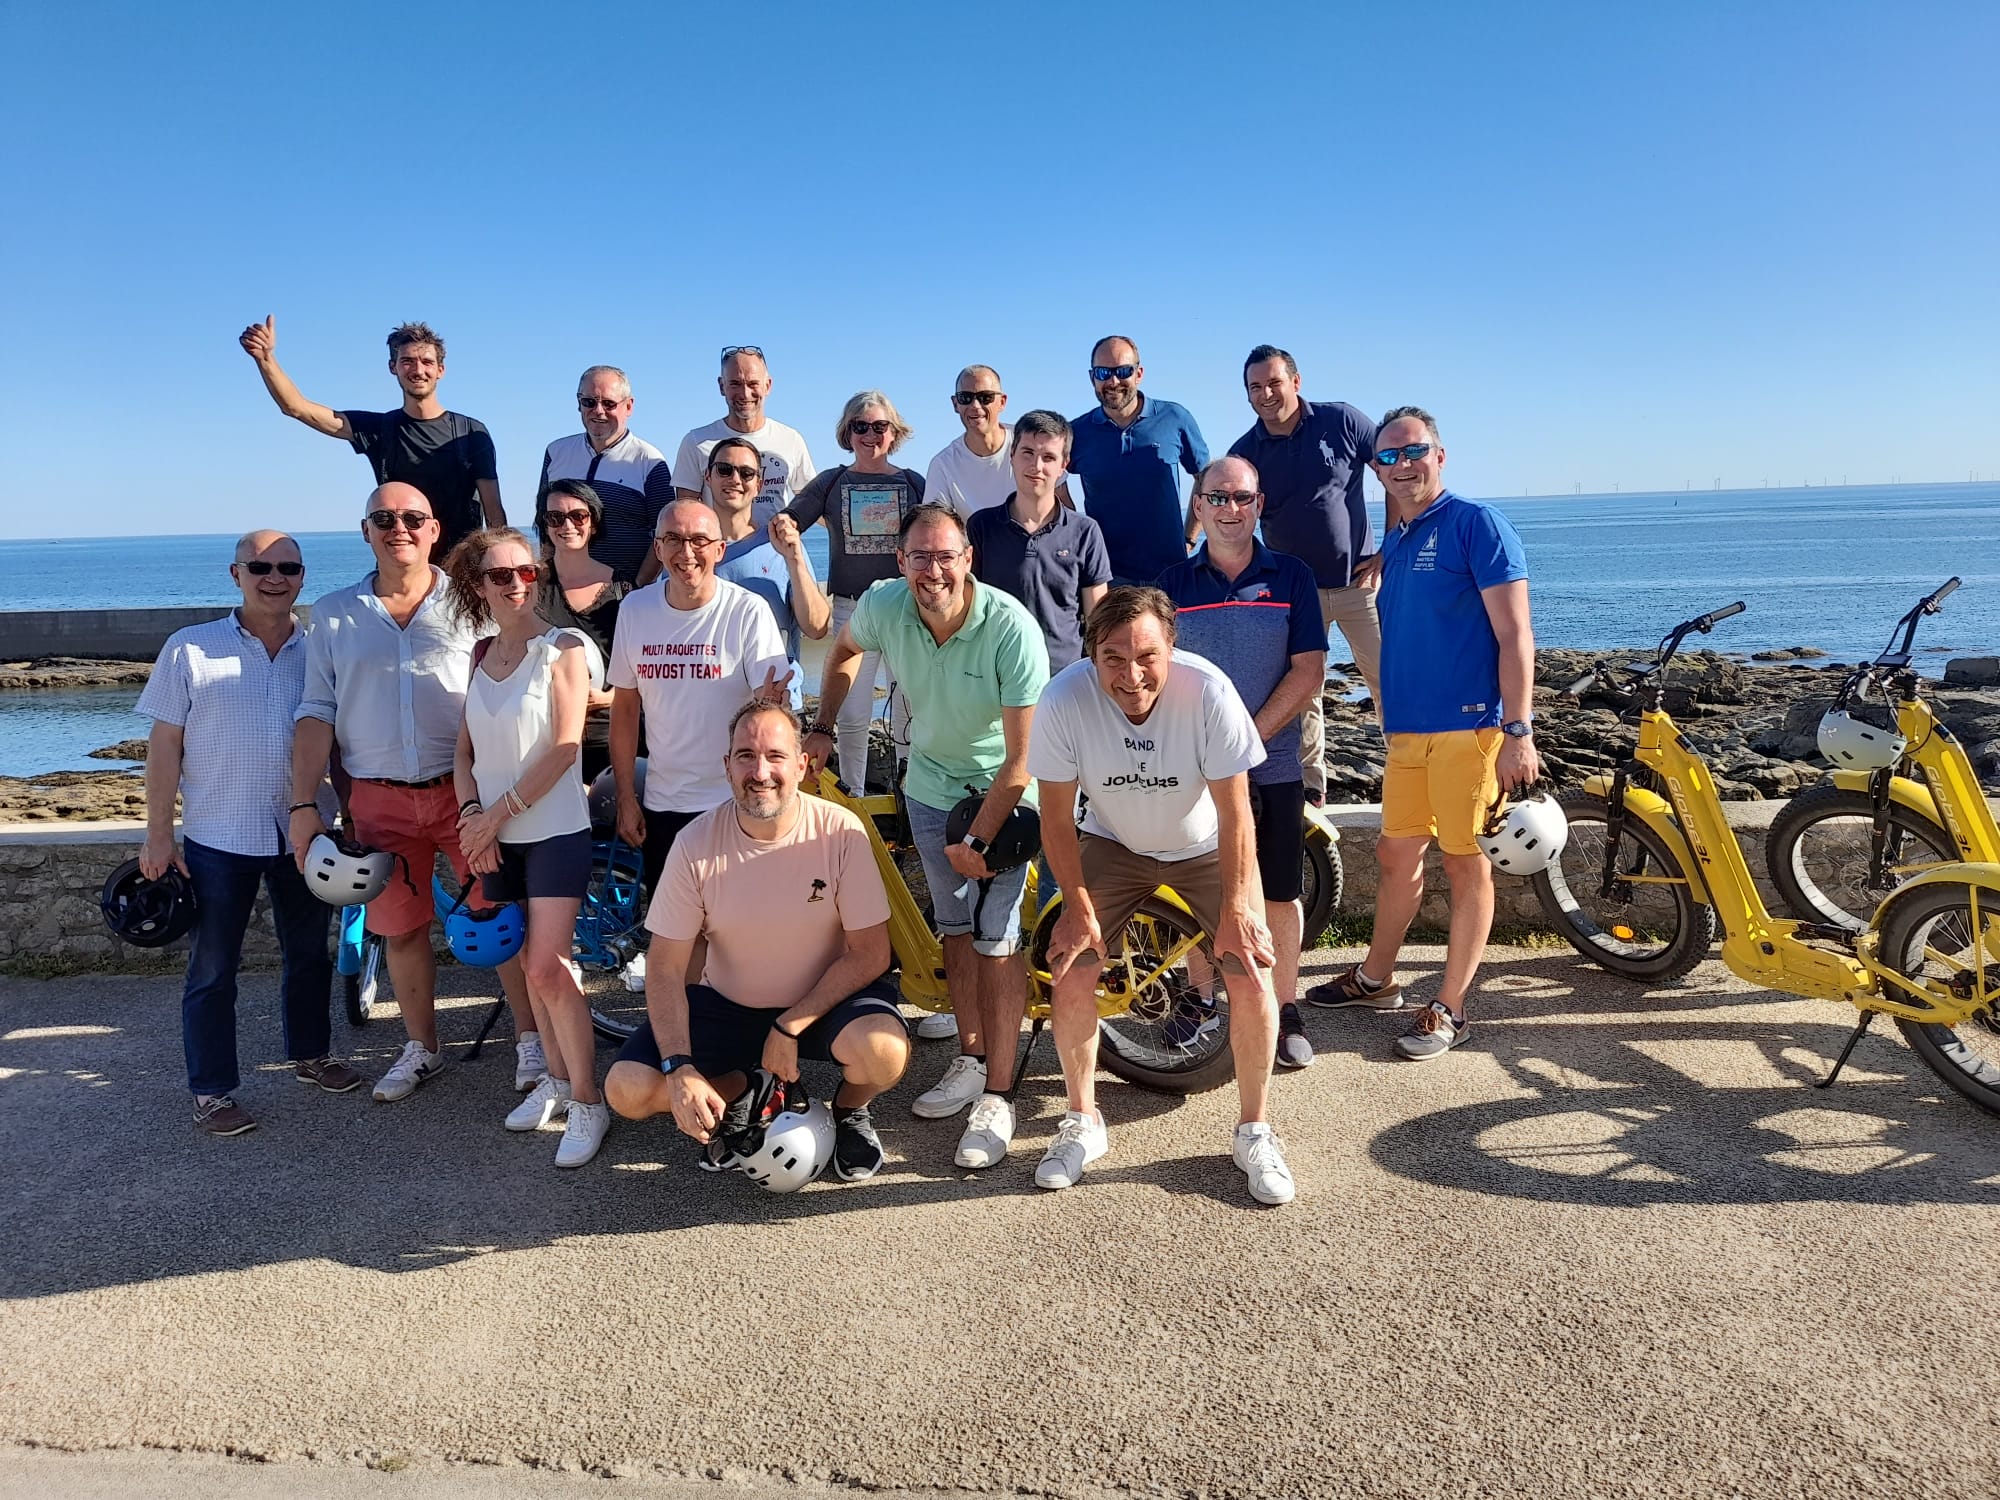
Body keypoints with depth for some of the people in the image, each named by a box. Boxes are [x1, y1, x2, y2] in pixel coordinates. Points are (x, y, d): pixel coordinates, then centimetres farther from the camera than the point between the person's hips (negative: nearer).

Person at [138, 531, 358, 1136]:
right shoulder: (191, 649, -4)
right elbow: (165, 743, -4)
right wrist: (158, 834, -6)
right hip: (218, 838, -3)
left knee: (309, 954, 17)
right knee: (213, 969, 5)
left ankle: (311, 1055, 36)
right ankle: (212, 1091, 17)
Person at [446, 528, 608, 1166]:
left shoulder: (562, 647, -7)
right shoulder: (481, 654, 9)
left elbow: (565, 745, -14)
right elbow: (465, 749, 10)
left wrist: (498, 812, -12)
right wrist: (471, 815, -7)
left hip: (554, 830, -5)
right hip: (495, 836, 5)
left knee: (546, 969, -10)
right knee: (528, 966, 12)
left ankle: (586, 1102, 1)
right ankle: (555, 1078, 27)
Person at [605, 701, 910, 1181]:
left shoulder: (841, 832, -18)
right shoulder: (696, 844, -15)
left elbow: (870, 954, -13)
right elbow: (666, 970, -10)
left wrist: (790, 1027, -20)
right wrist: (681, 1069, -23)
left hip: (825, 998, -2)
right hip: (726, 1004, 2)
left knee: (883, 1051, -33)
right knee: (628, 1090, -17)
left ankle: (850, 1108, 6)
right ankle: (736, 1090, 16)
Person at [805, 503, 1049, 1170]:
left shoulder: (1011, 626, -29)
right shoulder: (883, 606, -16)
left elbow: (1021, 756, -24)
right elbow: (844, 650, 11)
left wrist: (977, 840, -20)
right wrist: (823, 728, 6)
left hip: (1001, 789, -4)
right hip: (930, 782, 4)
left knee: (996, 936, -8)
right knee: (954, 927, 10)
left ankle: (997, 1094, 0)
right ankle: (971, 1059, 26)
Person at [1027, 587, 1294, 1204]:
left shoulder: (1208, 691, -31)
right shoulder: (1064, 700, -28)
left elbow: (1234, 811, -21)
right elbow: (1056, 815, -15)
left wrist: (1236, 910, -20)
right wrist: (1078, 905, -15)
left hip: (1206, 848, -1)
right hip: (1112, 845, 1)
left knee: (1251, 976, -13)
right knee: (1070, 973, -11)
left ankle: (1253, 1130, 10)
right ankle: (1082, 1122, 13)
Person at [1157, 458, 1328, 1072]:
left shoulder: (1291, 577, 2)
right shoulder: (1174, 583, 5)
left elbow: (1308, 671, -4)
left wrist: (1248, 738, -12)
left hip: (1272, 767, 0)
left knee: (1279, 896, 5)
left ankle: (1285, 1012, 19)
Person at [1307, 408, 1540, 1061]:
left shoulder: (1476, 524, -6)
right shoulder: (1394, 543, 16)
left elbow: (1514, 634, -12)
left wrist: (1518, 730, -18)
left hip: (1469, 725, -7)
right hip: (1407, 729, 7)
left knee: (1466, 862, 2)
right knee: (1397, 855, 15)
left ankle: (1450, 1008, 11)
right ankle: (1375, 979, 29)